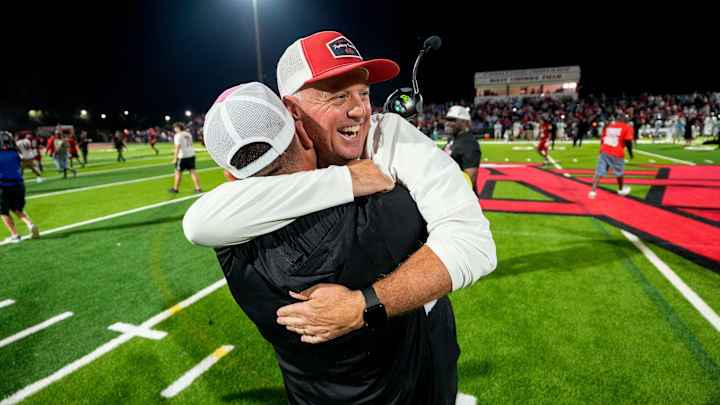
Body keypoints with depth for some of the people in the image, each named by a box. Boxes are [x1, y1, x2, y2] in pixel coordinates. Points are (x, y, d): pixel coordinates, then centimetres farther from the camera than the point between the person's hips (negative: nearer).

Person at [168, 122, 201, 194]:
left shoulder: (178, 135, -10)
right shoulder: (188, 134, 12)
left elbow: (177, 147, -18)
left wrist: (175, 158, -18)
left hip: (183, 156, -6)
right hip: (191, 155, 7)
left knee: (178, 172, 7)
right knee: (193, 171, 5)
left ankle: (175, 189, 16)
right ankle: (198, 188, 0)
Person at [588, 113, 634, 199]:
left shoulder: (609, 126, 17)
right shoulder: (628, 128, 2)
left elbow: (602, 140, 18)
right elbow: (628, 141, -7)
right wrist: (631, 153, 3)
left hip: (603, 152, 3)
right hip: (617, 154, -3)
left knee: (599, 172, -1)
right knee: (619, 172, 17)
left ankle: (593, 191, -13)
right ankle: (621, 190, 36)